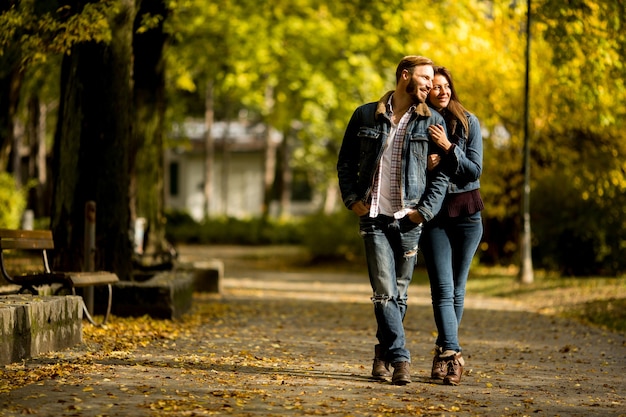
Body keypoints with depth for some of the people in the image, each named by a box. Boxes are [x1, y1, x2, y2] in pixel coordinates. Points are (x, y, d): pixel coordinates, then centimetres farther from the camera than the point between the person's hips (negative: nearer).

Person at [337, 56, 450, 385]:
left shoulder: (432, 121, 5)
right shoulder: (365, 116, 6)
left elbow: (442, 172, 5)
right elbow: (345, 162, 13)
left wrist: (425, 210, -6)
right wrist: (352, 198, 1)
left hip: (408, 220, 1)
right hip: (373, 216, -1)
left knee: (399, 293, 6)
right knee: (385, 292, -9)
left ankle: (383, 352, 22)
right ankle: (400, 358, -7)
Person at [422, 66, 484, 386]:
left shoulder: (468, 122, 1)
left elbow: (475, 170, -3)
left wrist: (448, 147, -16)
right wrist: (425, 166, -14)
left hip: (466, 212, 1)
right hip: (433, 214, -1)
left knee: (457, 289, 5)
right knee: (442, 289, -11)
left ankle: (443, 354, 16)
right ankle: (452, 355, -19)